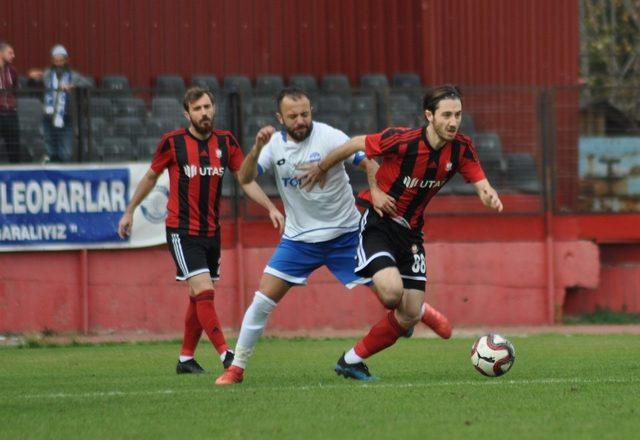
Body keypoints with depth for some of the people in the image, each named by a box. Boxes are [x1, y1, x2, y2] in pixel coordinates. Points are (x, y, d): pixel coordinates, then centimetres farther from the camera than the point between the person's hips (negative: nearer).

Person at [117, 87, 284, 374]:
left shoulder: (225, 142, 2)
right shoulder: (172, 142, -7)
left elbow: (246, 180, 6)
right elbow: (151, 177, 7)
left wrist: (270, 208, -6)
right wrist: (129, 211, 13)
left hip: (211, 231, 5)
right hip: (181, 230, -5)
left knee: (199, 297, 10)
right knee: (204, 291, -16)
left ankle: (186, 358, 22)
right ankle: (226, 355, -21)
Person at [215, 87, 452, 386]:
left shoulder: (329, 137, -15)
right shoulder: (274, 144, -5)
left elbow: (370, 164, -14)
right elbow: (245, 178, -15)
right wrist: (257, 149, -32)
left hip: (344, 235, -2)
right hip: (299, 238, 2)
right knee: (262, 301, -7)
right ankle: (236, 368, 3)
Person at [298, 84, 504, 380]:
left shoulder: (461, 149, -8)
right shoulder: (402, 141, -23)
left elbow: (482, 186, -9)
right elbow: (356, 145, -10)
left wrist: (489, 196, -34)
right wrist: (322, 168, 4)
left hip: (411, 231, 6)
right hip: (378, 224, -6)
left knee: (410, 316, 1)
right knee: (392, 291, -29)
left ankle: (352, 360, 18)